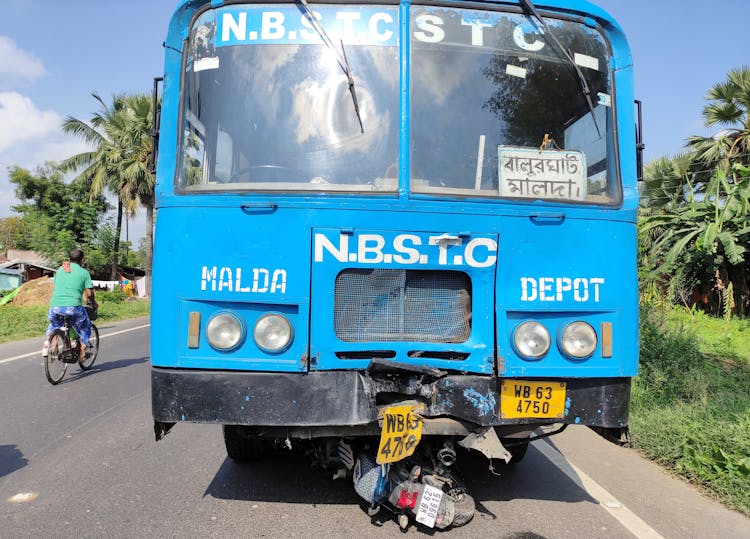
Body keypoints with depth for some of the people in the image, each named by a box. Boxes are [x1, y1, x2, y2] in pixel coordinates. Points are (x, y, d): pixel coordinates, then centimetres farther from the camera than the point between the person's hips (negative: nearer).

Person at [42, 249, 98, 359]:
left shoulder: (60, 269, 17)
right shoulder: (84, 272, 4)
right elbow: (89, 293, 0)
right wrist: (93, 303, 20)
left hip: (55, 306, 4)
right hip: (73, 306, -4)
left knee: (54, 325, 34)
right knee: (85, 328, 20)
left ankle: (47, 342, 13)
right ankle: (82, 352, 17)